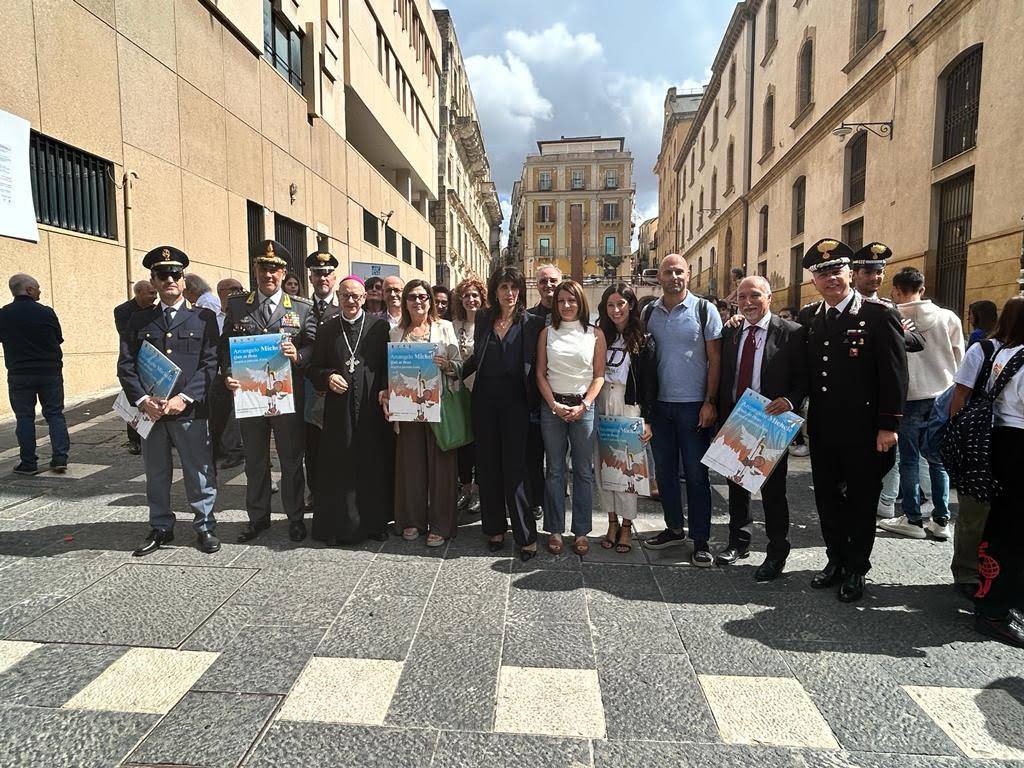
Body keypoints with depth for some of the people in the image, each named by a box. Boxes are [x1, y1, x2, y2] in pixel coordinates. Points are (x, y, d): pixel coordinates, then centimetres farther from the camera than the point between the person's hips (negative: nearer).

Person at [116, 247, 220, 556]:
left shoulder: (204, 318, 3)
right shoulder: (140, 320, 11)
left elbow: (210, 364, -4)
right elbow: (126, 365, 5)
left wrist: (183, 398, -14)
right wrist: (142, 400, -10)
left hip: (190, 411, -3)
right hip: (149, 411, 3)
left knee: (199, 473, 4)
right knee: (156, 474, 13)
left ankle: (205, 527, 19)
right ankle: (161, 528, 28)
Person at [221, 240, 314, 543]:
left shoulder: (302, 308, 2)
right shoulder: (236, 305, 7)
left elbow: (313, 347, -1)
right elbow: (225, 346, 8)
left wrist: (298, 356, -21)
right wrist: (228, 374, -8)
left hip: (288, 396, -2)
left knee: (291, 460, 9)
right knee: (255, 461, 13)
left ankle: (295, 517, 23)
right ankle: (258, 517, 28)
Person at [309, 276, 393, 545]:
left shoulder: (379, 325, 3)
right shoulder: (326, 328, 9)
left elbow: (389, 363, 3)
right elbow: (314, 368, 11)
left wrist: (385, 390, -11)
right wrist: (328, 377, -8)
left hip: (372, 406, -1)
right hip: (339, 408, 2)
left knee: (374, 466, 5)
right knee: (339, 467, 4)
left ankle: (375, 521, 19)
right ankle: (339, 525, 17)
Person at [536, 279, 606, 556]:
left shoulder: (595, 334, 4)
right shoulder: (547, 333, 6)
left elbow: (599, 376, 2)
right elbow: (540, 374, 4)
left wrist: (583, 406, -9)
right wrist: (555, 405, -7)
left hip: (584, 407, 0)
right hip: (552, 406, 1)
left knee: (584, 472, 4)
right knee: (554, 471, 6)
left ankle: (581, 531, 14)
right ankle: (555, 530, 15)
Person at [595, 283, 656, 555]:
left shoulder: (642, 341, -1)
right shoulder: (601, 337, 10)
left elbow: (649, 383, -4)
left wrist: (647, 420, -9)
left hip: (629, 408, -4)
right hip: (600, 407, 4)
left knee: (626, 467, -2)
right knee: (603, 466, 6)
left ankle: (626, 526, 13)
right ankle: (612, 522, 19)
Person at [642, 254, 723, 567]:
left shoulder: (704, 310, -2)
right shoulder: (650, 313, 7)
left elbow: (715, 360, -3)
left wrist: (710, 402, -10)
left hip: (693, 405, -4)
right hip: (659, 403, 4)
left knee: (696, 474, 2)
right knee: (664, 470, 12)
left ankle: (700, 541, 13)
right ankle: (674, 529, 27)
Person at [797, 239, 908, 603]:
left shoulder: (879, 314, -9)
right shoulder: (807, 317, 6)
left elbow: (895, 374, -10)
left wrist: (888, 426, -13)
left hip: (863, 430, -4)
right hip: (822, 428, 5)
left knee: (861, 500, 10)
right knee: (827, 498, 14)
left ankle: (856, 570, 25)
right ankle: (836, 560, 31)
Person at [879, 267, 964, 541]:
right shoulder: (948, 318, 2)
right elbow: (959, 359, 7)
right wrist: (951, 391, 19)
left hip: (909, 397, -3)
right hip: (942, 395, 4)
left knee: (909, 460, 5)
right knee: (938, 460, 11)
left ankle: (913, 519, 11)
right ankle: (941, 520, 16)